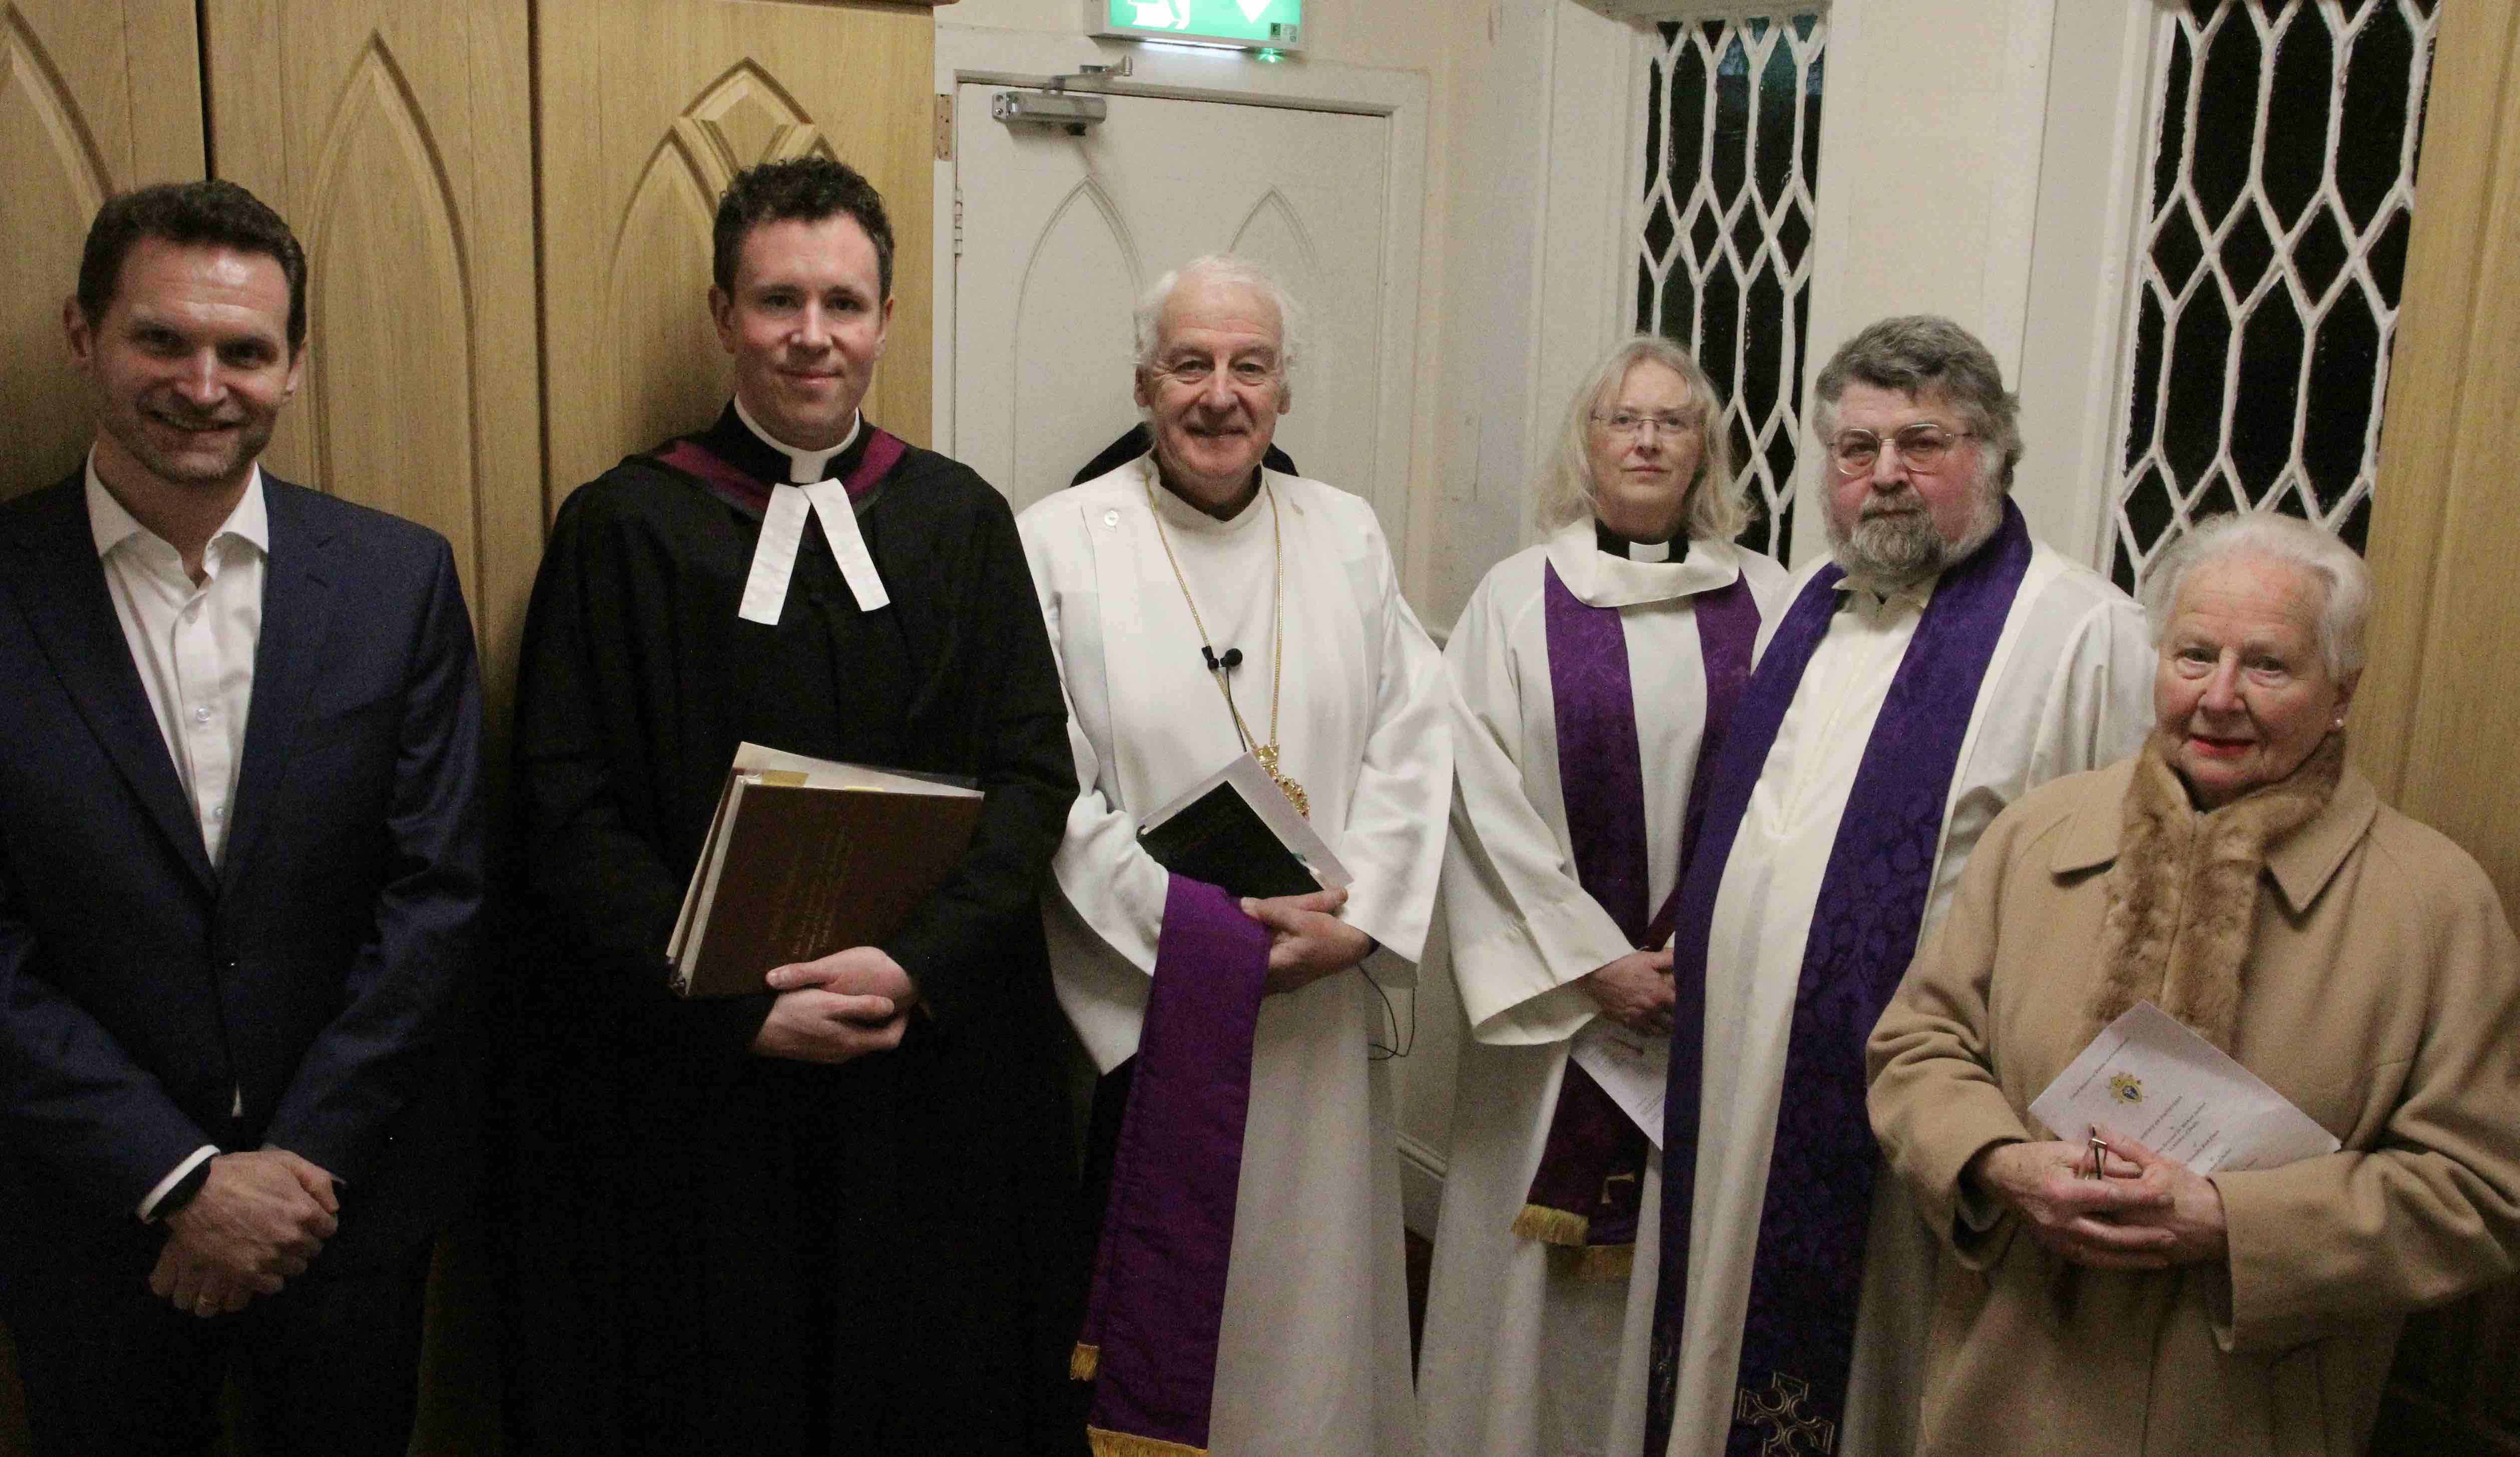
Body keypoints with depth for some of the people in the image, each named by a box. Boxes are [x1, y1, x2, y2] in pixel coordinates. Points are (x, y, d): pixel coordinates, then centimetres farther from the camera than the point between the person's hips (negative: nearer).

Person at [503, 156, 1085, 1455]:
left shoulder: (960, 518, 5)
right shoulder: (623, 527, -2)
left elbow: (1033, 770, 0)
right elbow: (569, 813, -7)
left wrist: (920, 965, -14)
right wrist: (740, 1008, -15)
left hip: (935, 1069, 2)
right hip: (695, 1079, -2)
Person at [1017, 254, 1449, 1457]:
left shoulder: (1346, 537, 7)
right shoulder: (1062, 543, -4)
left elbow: (1411, 741, 4)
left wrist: (1361, 912, -9)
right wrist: (1200, 933, -14)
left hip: (1317, 1010, 3)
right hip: (1136, 1016, -3)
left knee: (1305, 1293, 13)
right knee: (1147, 1299, 7)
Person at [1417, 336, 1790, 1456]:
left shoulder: (1765, 604, 4)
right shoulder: (1516, 599, 1)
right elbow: (1485, 800, -4)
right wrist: (1595, 962, -9)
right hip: (1558, 992, -1)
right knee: (1539, 1274, 5)